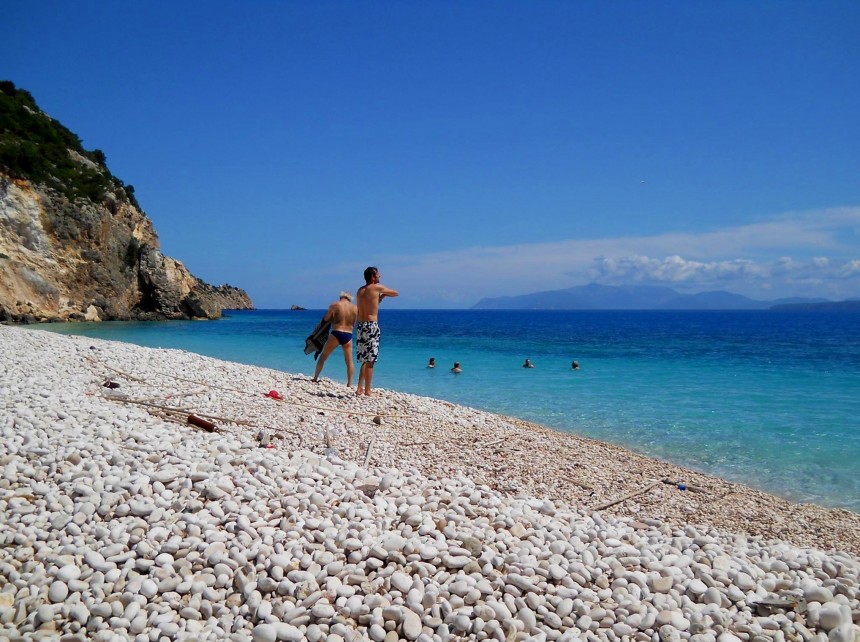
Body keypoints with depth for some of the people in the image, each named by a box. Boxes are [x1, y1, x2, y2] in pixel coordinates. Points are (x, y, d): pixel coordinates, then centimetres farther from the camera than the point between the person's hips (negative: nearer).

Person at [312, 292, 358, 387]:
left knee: (323, 356, 14)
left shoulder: (335, 305, -1)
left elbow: (326, 319, 7)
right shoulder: (355, 308, 5)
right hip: (348, 335, 2)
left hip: (336, 334, -2)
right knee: (349, 361, 8)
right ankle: (349, 384, 4)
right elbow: (353, 324, 11)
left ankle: (315, 377, 20)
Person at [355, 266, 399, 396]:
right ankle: (367, 391, -1)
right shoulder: (377, 287, -4)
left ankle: (360, 388, 15)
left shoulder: (360, 291, 14)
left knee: (366, 360, 16)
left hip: (361, 326, 7)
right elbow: (396, 293, 8)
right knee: (370, 361, -3)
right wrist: (384, 294, 24)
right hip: (371, 326, -7)